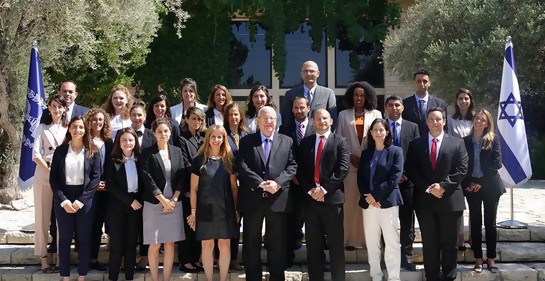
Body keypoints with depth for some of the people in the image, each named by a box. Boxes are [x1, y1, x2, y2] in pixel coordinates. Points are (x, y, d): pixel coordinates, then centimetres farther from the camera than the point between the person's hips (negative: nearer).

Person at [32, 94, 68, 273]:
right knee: (43, 217, -1)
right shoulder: (42, 128, 6)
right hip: (44, 176, -2)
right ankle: (43, 258, 2)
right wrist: (50, 172, -14)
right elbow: (36, 155, -3)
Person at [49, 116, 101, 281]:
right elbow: (53, 178, 1)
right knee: (65, 238, 5)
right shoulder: (60, 150, 5)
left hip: (85, 200, -1)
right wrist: (63, 200, -12)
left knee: (84, 238, 4)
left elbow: (96, 178, -4)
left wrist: (80, 200, -12)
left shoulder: (93, 152, 2)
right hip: (63, 199, 1)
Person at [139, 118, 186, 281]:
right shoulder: (147, 153, -1)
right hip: (154, 203, -3)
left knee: (170, 244, 4)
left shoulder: (177, 151, 9)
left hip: (174, 203, 3)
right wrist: (162, 199, -13)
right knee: (155, 244, -2)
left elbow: (181, 176, 5)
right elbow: (146, 177, -9)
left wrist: (174, 199, -8)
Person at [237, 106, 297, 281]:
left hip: (278, 199, 1)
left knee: (277, 243, 7)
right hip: (252, 199, 0)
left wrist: (277, 182, -15)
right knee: (251, 243, 6)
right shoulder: (246, 141, 5)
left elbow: (292, 166, 1)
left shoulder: (286, 141, 9)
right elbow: (242, 167, -6)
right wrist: (261, 183, -17)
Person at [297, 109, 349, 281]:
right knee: (313, 246, 7)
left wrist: (324, 189, -14)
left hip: (332, 198, -3)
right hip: (310, 199, 3)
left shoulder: (340, 142, 4)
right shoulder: (305, 143, 14)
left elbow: (343, 169, -7)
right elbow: (300, 170, 6)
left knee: (336, 245, 1)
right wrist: (310, 190, -8)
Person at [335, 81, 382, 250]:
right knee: (350, 202, -3)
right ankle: (351, 239, 2)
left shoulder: (375, 114, 9)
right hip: (351, 163, 0)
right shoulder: (344, 115, 11)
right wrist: (350, 156, -5)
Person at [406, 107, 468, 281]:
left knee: (449, 244, 4)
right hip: (425, 200, 1)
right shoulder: (416, 144, 9)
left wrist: (443, 186, -14)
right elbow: (411, 170, 2)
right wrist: (427, 188, -11)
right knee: (429, 244, 6)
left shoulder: (457, 143, 6)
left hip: (450, 200, -1)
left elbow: (461, 170, -2)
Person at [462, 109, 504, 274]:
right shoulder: (465, 141, 5)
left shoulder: (493, 140, 0)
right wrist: (467, 183, -9)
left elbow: (496, 163, -8)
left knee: (490, 223, 3)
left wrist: (481, 182, -12)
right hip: (471, 187, 1)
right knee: (475, 223, 3)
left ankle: (491, 258, 11)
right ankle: (478, 259, 9)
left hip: (490, 187, -1)